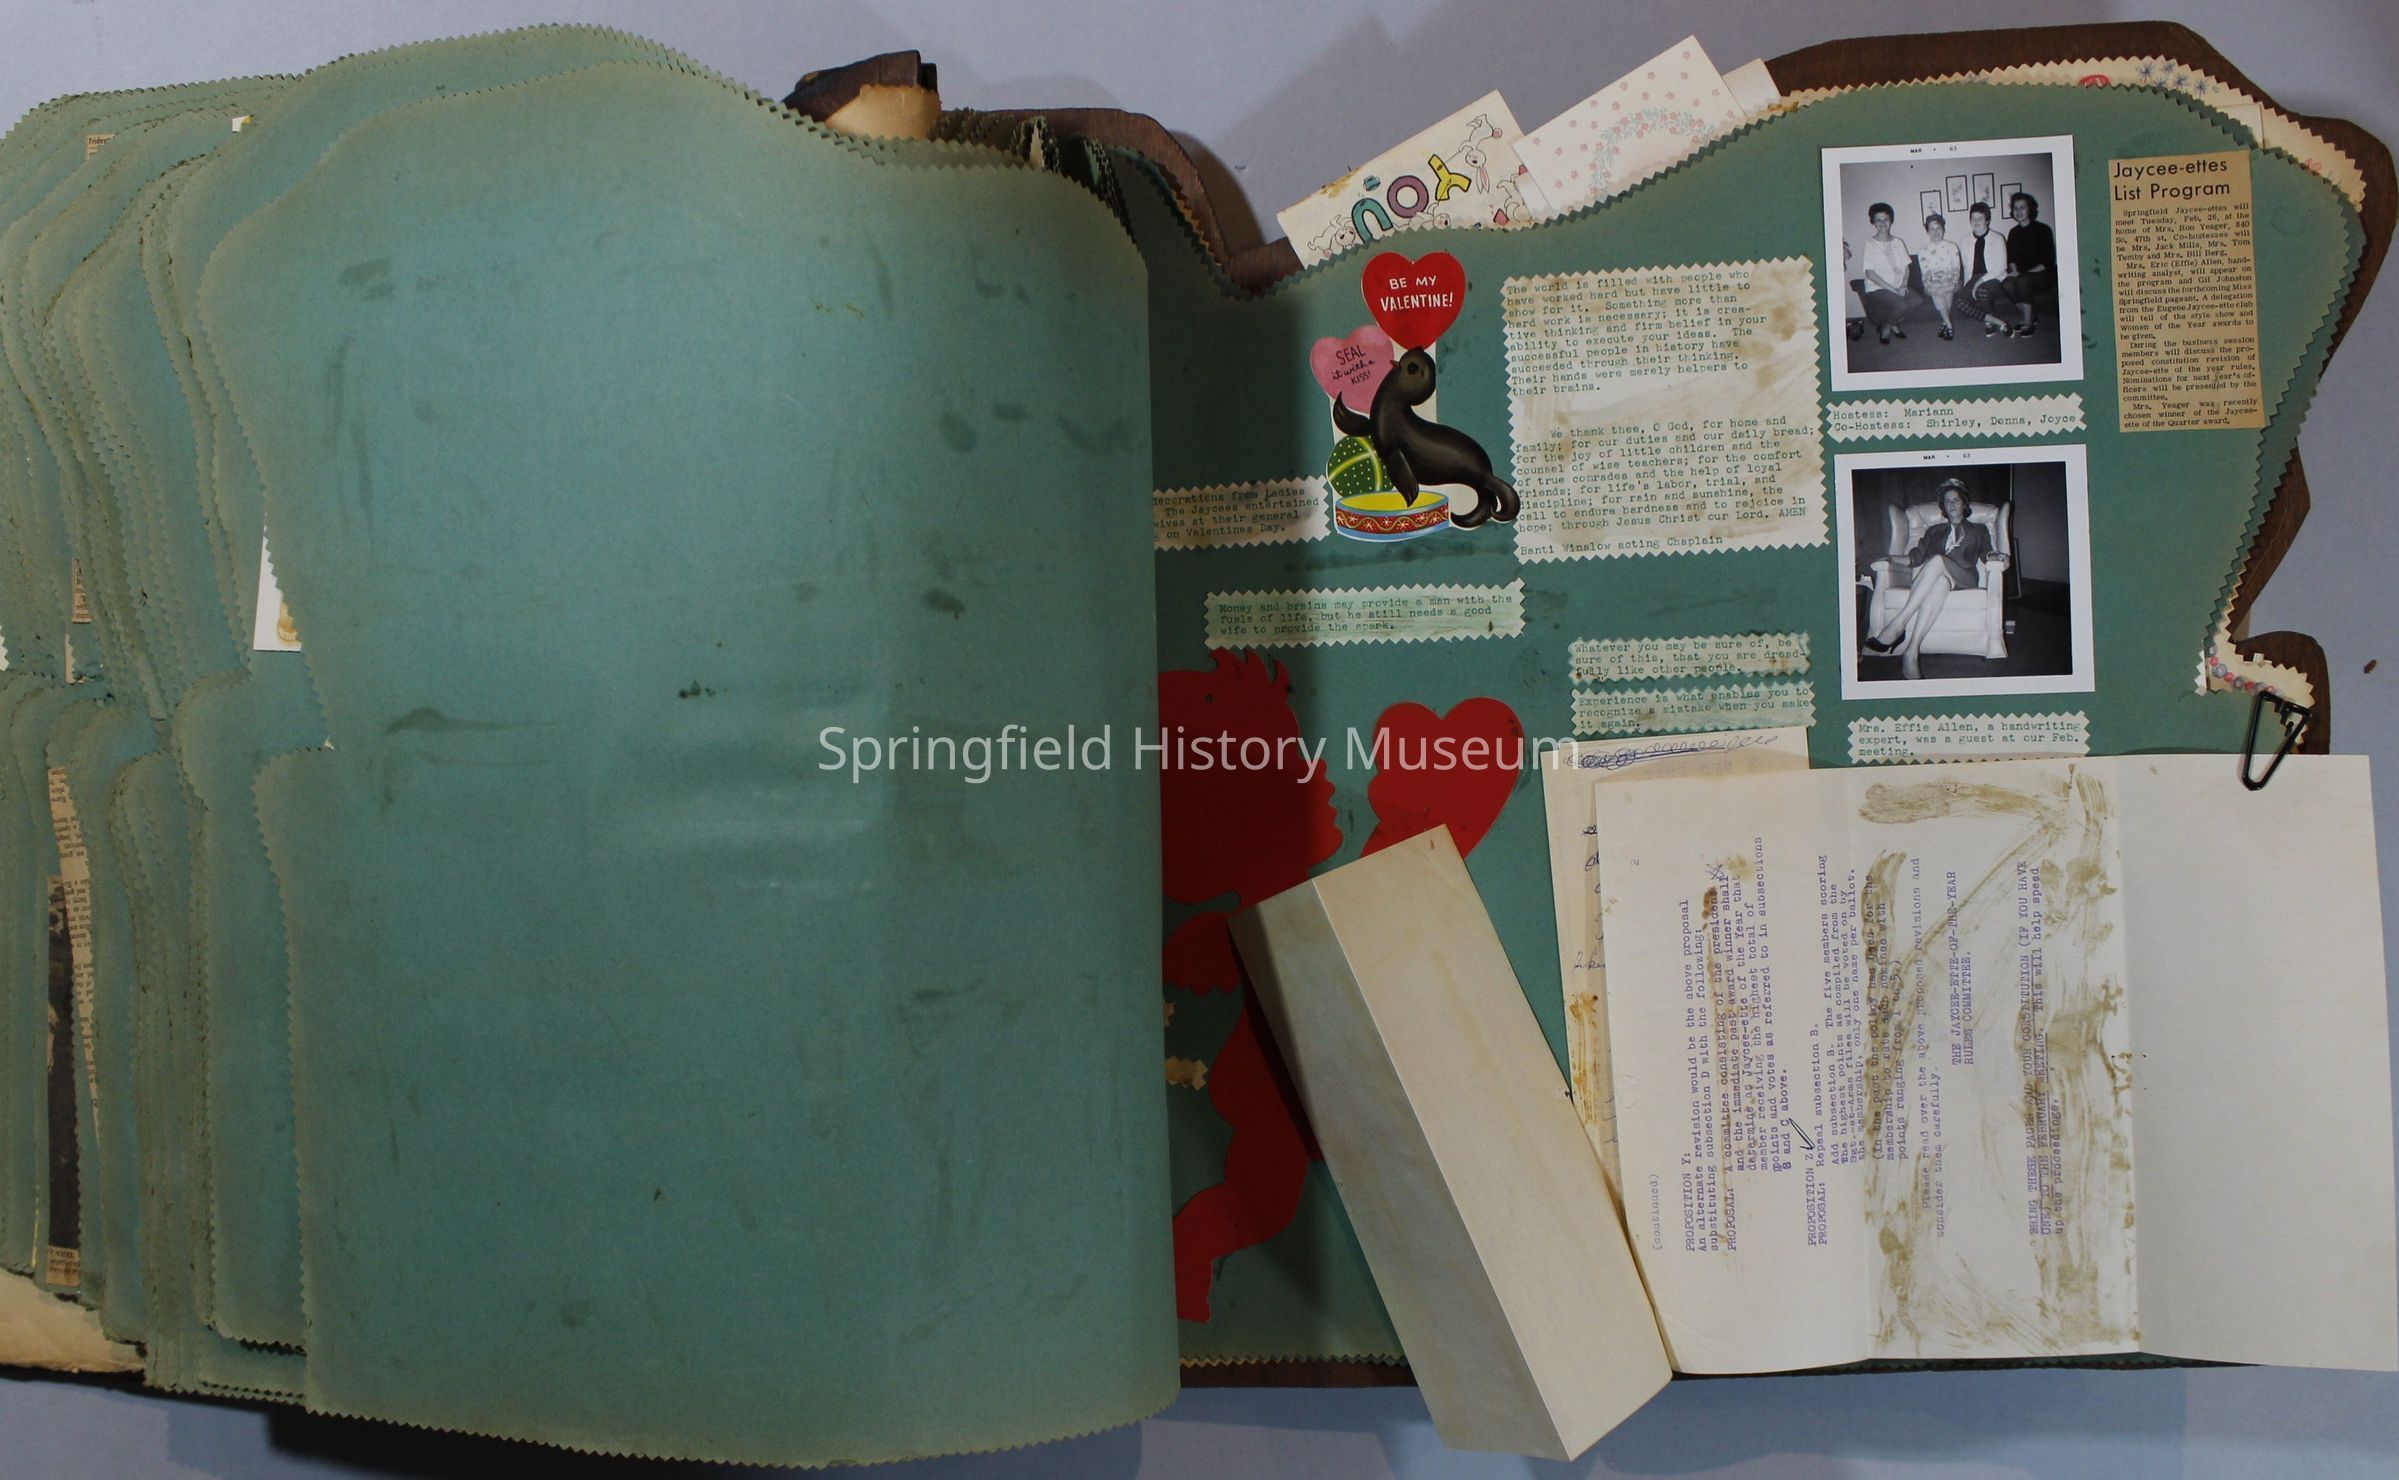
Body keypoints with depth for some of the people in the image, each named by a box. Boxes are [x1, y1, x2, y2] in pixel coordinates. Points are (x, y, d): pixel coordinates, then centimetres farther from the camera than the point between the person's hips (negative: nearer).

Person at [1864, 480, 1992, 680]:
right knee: (1940, 582, -41)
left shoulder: (1978, 531, 30)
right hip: (1933, 575, 1)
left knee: (1937, 561, -38)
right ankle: (1911, 652, -57)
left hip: (1963, 579, -1)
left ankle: (1898, 624, -52)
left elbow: (1987, 554, 17)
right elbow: (1916, 556, 20)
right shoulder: (1934, 531, 34)